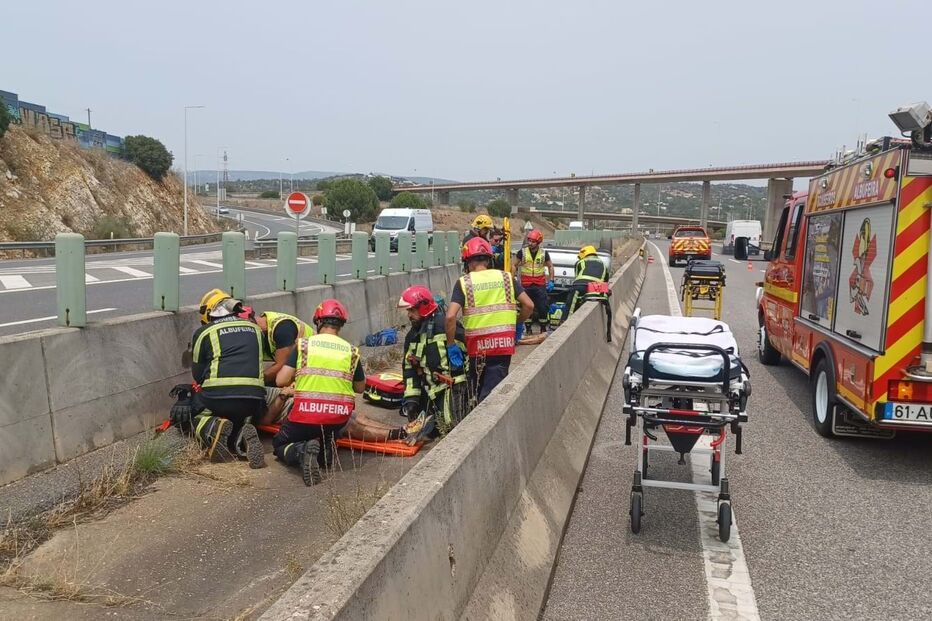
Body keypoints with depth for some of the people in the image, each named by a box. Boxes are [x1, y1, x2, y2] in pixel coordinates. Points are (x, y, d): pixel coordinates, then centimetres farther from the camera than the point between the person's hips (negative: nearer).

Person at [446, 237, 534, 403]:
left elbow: (450, 316, -13)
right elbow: (529, 305, 2)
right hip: (504, 344, 1)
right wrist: (519, 324, 19)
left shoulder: (464, 282, -2)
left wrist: (451, 344, -4)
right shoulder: (506, 277, 5)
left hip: (478, 345, -1)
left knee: (478, 394, 19)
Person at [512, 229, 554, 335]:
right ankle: (528, 329, 17)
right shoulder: (522, 252, -1)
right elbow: (514, 265, 7)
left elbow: (550, 266, 14)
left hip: (540, 285, 0)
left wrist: (551, 281, 7)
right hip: (526, 285, 0)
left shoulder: (544, 254, 2)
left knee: (543, 307, -2)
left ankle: (543, 328, 13)